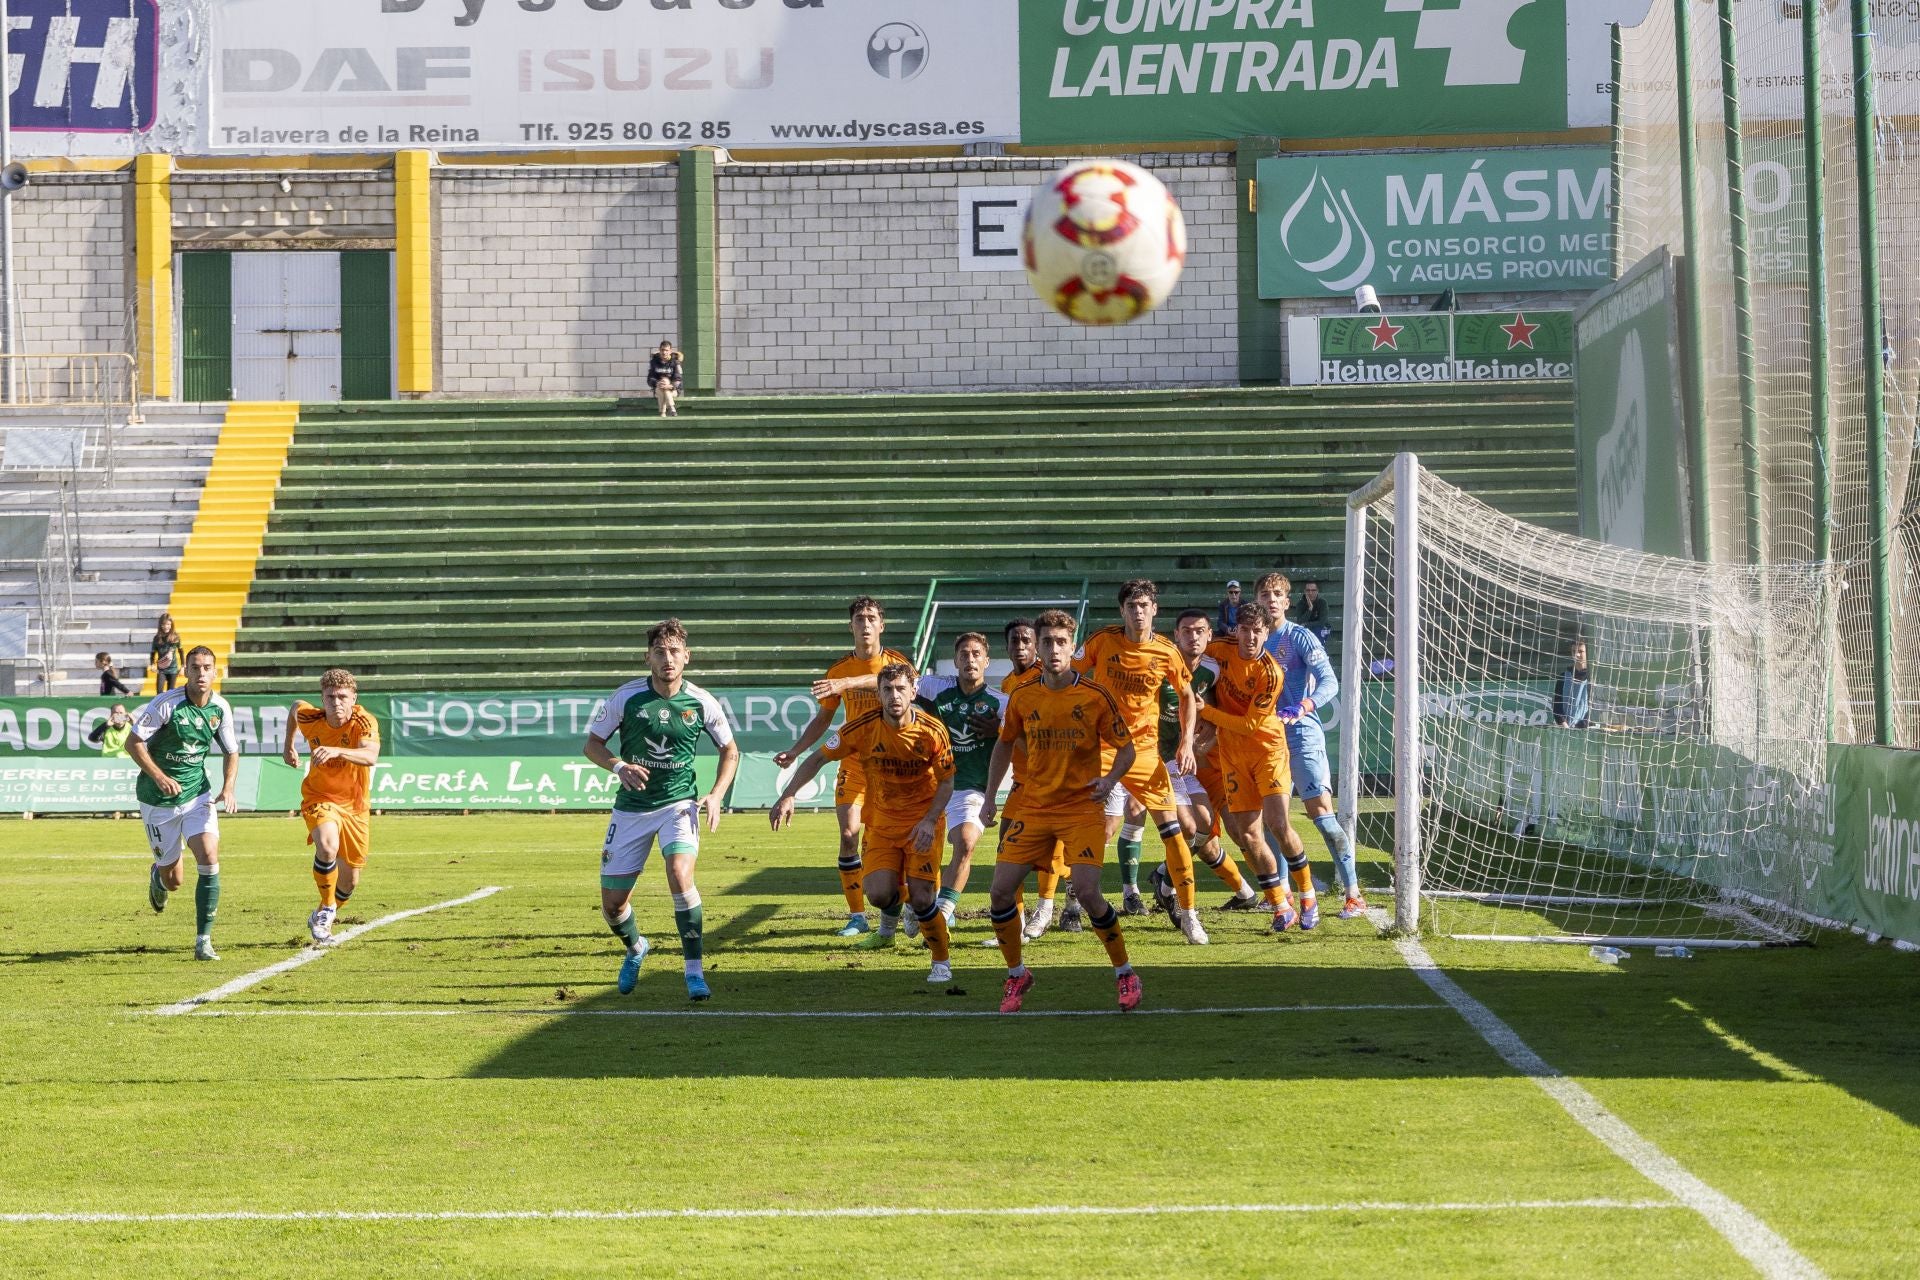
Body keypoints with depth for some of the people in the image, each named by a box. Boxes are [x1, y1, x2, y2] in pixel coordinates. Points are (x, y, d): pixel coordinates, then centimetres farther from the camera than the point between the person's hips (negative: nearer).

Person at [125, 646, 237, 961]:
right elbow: (133, 743, -12)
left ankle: (203, 940, -10)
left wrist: (228, 788, -7)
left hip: (197, 795, 3)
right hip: (158, 800, -3)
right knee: (173, 880, 5)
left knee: (209, 860, -18)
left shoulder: (220, 708, -3)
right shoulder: (166, 704, -16)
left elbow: (231, 752, 10)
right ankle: (157, 876, 46)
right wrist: (159, 777, -23)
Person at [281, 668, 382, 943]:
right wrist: (288, 743, 18)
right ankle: (327, 907, -11)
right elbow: (296, 706, 11)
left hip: (354, 804, 1)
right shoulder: (311, 719, -16)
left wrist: (337, 751, -59)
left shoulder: (365, 722, -24)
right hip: (319, 797, -1)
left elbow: (371, 757, -44)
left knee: (350, 881, 10)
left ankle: (321, 919, 40)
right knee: (328, 846, -33)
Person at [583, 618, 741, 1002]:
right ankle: (635, 949, 38)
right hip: (632, 807, 1)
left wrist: (716, 795, -6)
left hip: (679, 802, -1)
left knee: (680, 874, -28)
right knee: (612, 903, 2)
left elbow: (730, 750, 7)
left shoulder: (701, 702, -8)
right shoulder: (626, 697, -10)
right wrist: (619, 767, -19)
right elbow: (592, 744, 0)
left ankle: (694, 971, -17)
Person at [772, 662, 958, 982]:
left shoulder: (933, 731, -15)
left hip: (922, 822, -1)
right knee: (878, 893, -15)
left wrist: (930, 821, -19)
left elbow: (946, 782, -5)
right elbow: (818, 758, -6)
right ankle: (887, 929, 23)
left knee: (921, 897, -15)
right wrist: (788, 796, -15)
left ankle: (942, 961, 9)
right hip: (880, 821, 2)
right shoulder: (863, 728, -14)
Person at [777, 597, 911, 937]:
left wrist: (846, 683, -39)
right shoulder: (838, 670, 5)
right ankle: (857, 916, -2)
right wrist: (794, 751, 4)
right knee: (848, 836, -9)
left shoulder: (896, 661, -3)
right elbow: (823, 718, 14)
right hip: (853, 764, 2)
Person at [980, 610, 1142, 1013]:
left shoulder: (1095, 697, -8)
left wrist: (1109, 780, -19)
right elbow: (1005, 745, 17)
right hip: (1031, 806, 4)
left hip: (1082, 807, -4)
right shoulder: (1022, 697, 1)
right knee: (1000, 890, -6)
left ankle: (1124, 972, 2)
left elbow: (1126, 748, 0)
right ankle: (1017, 975, 14)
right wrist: (990, 798, 11)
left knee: (1086, 892, -19)